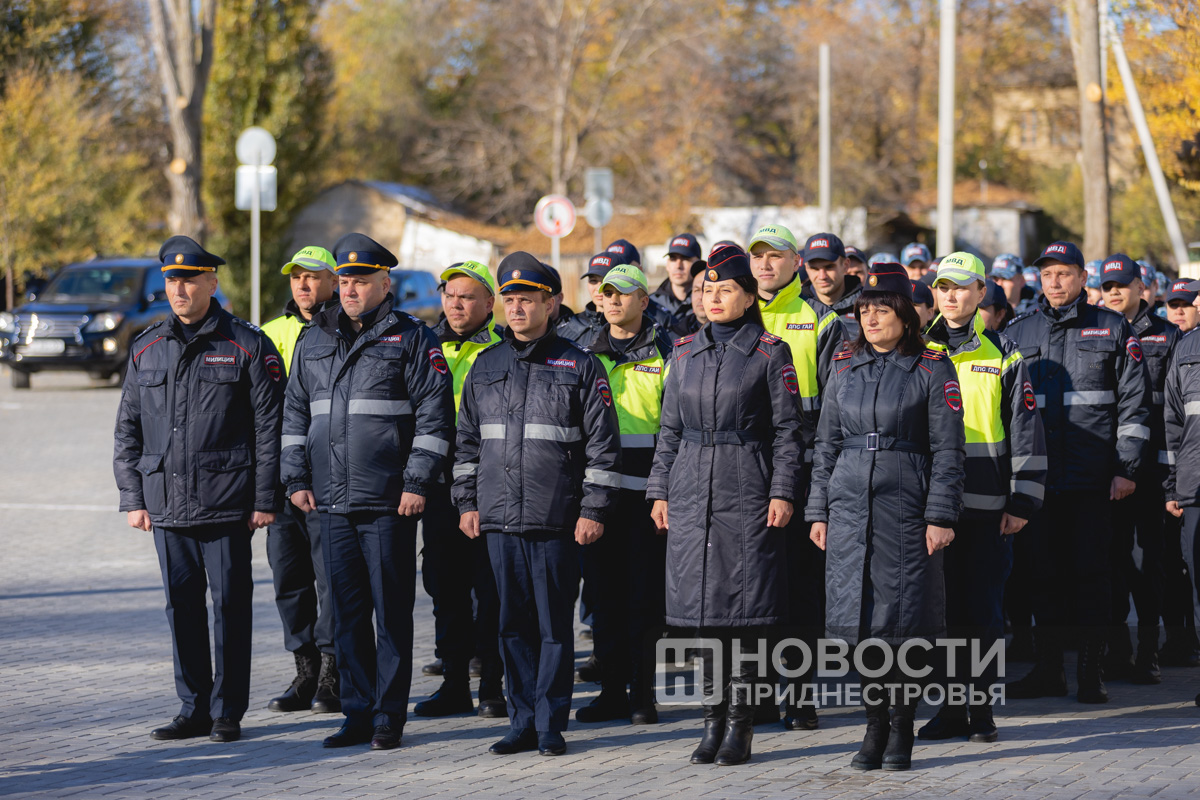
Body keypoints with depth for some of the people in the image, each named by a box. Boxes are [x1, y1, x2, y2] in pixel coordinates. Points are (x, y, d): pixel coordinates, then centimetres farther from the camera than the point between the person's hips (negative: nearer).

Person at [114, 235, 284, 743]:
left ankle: (228, 712, 8)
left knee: (230, 605, 0)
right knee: (182, 605, 7)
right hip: (166, 505, 4)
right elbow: (128, 430, 14)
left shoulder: (247, 347, -1)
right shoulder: (145, 350, 11)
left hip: (227, 505, -4)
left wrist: (266, 500, -8)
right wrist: (133, 499, 7)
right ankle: (194, 709, 15)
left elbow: (270, 428, -3)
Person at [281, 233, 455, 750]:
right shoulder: (314, 342, 14)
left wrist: (417, 483, -11)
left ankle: (390, 716, 4)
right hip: (332, 501, 5)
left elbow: (434, 415, -5)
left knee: (391, 610, -1)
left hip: (388, 502, -5)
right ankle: (358, 712, 15)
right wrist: (296, 477, 9)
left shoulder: (412, 339, -1)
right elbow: (296, 412, 18)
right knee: (346, 611, 8)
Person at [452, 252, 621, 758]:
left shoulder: (579, 366, 0)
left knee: (554, 626, 0)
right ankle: (523, 722, 14)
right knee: (514, 625, 7)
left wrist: (594, 509, -7)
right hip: (498, 518, 4)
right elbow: (468, 440, 18)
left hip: (557, 521, -4)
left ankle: (551, 725, 6)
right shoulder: (486, 366, 13)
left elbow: (603, 444, -2)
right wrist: (466, 502, 12)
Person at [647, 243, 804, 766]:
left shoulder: (770, 353, -1)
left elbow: (787, 430, -2)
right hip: (692, 492, 4)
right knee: (703, 606, 5)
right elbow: (670, 429, 15)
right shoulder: (685, 353, 11)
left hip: (747, 492, -4)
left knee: (743, 609, -4)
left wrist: (783, 492, -9)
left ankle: (740, 725, 3)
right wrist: (660, 491, 10)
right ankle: (714, 719, 13)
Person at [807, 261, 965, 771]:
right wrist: (818, 512, 9)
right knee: (864, 616, 2)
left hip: (907, 508, -3)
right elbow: (827, 445, 14)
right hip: (850, 507, 3)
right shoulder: (846, 369, 11)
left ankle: (902, 729, 9)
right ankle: (876, 725, 12)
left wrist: (941, 516, -10)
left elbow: (948, 450, -3)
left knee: (904, 618, -1)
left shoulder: (932, 369, -1)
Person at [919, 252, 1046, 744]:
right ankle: (950, 710, 9)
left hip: (986, 505, -2)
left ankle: (982, 711, 6)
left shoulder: (1002, 354, 4)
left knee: (982, 610, 0)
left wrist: (1022, 501, -3)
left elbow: (1025, 431, 3)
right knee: (942, 606, 3)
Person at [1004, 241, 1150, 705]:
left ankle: (1091, 673, 5)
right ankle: (1048, 670, 12)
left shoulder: (1112, 329, 5)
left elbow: (1134, 403, 3)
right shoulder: (1018, 334, 12)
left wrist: (1126, 468, -5)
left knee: (1089, 571, -2)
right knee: (1044, 571, 4)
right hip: (1036, 475, 2)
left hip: (1093, 476, -2)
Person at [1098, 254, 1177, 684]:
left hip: (1151, 460, -2)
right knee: (1113, 553, 3)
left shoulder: (1165, 335, 5)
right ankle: (1117, 648, 10)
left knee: (1150, 555, 0)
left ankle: (1148, 652, 4)